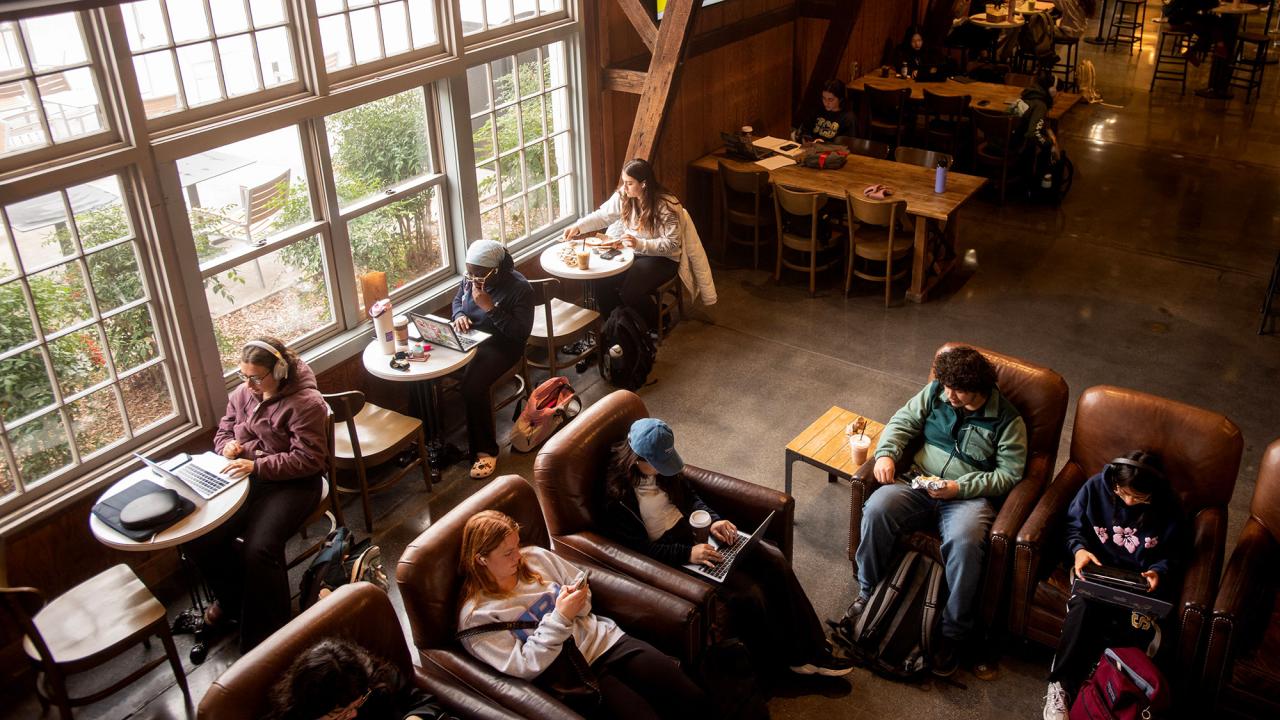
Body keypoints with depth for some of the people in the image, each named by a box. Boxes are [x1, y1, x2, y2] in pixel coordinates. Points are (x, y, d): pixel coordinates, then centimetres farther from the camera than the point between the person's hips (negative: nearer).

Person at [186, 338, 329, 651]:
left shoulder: (305, 403, -15)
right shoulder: (242, 394, 7)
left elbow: (308, 459, -18)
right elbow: (223, 431, 22)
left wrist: (257, 466, -26)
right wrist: (227, 446, -4)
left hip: (292, 484, -7)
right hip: (246, 478, 7)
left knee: (259, 548, -28)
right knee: (197, 537, -11)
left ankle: (263, 637, -11)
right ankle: (232, 598, 19)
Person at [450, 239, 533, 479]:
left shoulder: (519, 288, -19)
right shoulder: (470, 278, -1)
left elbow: (520, 332, -22)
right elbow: (457, 299, 19)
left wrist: (490, 307, -28)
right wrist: (459, 315, -5)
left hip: (500, 344, -6)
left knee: (472, 383, -32)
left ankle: (485, 450, -17)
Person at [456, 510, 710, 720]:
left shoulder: (536, 557, 4)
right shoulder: (475, 616, -10)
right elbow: (523, 668, -14)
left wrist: (575, 602, -8)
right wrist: (559, 618, -21)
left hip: (604, 640, 5)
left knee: (694, 699, -10)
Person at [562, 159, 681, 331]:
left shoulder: (666, 206, -22)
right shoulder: (623, 195, -6)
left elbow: (671, 244, -22)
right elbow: (602, 216, 0)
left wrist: (639, 244, -34)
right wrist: (577, 227, -16)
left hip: (662, 258, -6)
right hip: (632, 252, 6)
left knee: (630, 291, -26)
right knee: (602, 281, -17)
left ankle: (655, 327, 2)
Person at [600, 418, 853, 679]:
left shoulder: (662, 466, 0)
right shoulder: (617, 495, -21)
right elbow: (638, 547, -20)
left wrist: (713, 520, -6)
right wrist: (687, 553, -27)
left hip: (695, 532, 7)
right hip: (671, 556, -7)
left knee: (774, 559, -8)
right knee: (748, 593, -22)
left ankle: (811, 650, 0)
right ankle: (775, 665, 4)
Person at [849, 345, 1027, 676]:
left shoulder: (1007, 420, -5)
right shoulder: (935, 393, 5)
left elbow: (1009, 474, -5)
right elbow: (902, 422, 11)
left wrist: (960, 486, -17)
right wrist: (886, 453, -10)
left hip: (969, 496, -3)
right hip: (919, 482, 3)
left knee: (964, 541, -36)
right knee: (876, 509, -27)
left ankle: (953, 632, -17)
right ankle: (868, 593, -5)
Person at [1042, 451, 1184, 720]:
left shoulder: (1168, 508, -4)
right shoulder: (1095, 487, -6)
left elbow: (1172, 554, 9)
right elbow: (1073, 526, 6)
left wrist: (1159, 572, -12)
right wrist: (1079, 549, -15)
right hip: (1095, 567, -1)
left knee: (1139, 626, -31)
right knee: (1084, 606, -34)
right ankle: (1060, 686, -26)